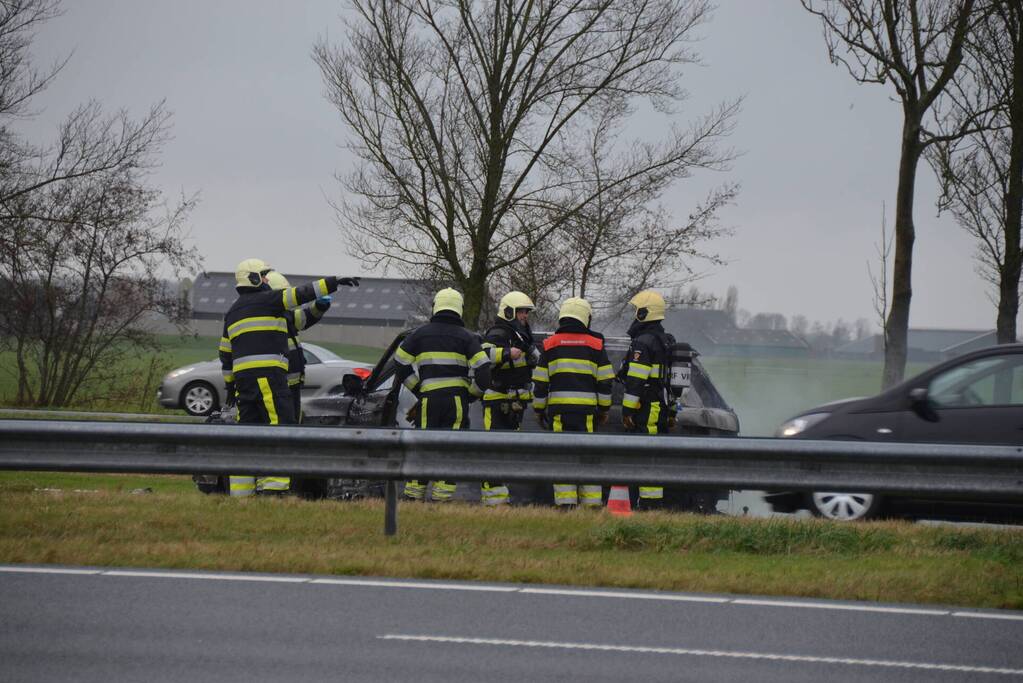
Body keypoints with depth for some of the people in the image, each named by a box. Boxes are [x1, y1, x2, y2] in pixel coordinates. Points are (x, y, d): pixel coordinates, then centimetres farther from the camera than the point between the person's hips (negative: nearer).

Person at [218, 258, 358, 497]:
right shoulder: (265, 300, -1)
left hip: (243, 377, 8)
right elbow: (300, 294, -8)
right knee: (281, 424, -10)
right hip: (267, 375, -8)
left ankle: (239, 492, 3)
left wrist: (230, 384, 30)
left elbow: (226, 353, 25)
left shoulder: (233, 312, 23)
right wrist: (333, 283, -8)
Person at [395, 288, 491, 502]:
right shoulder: (467, 337, 4)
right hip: (457, 399, -1)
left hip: (429, 398, 1)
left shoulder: (419, 334, 8)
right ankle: (441, 495, -1)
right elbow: (483, 369, -5)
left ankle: (413, 495, 9)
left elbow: (401, 364, 7)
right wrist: (472, 393, 11)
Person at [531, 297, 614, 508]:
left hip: (559, 407, 0)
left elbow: (540, 382, 6)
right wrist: (604, 409, 14)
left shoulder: (550, 344, 6)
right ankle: (591, 502, 4)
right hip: (587, 409, 0)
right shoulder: (595, 344, 5)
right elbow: (605, 381, 5)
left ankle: (565, 501, -4)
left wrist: (539, 409, 15)